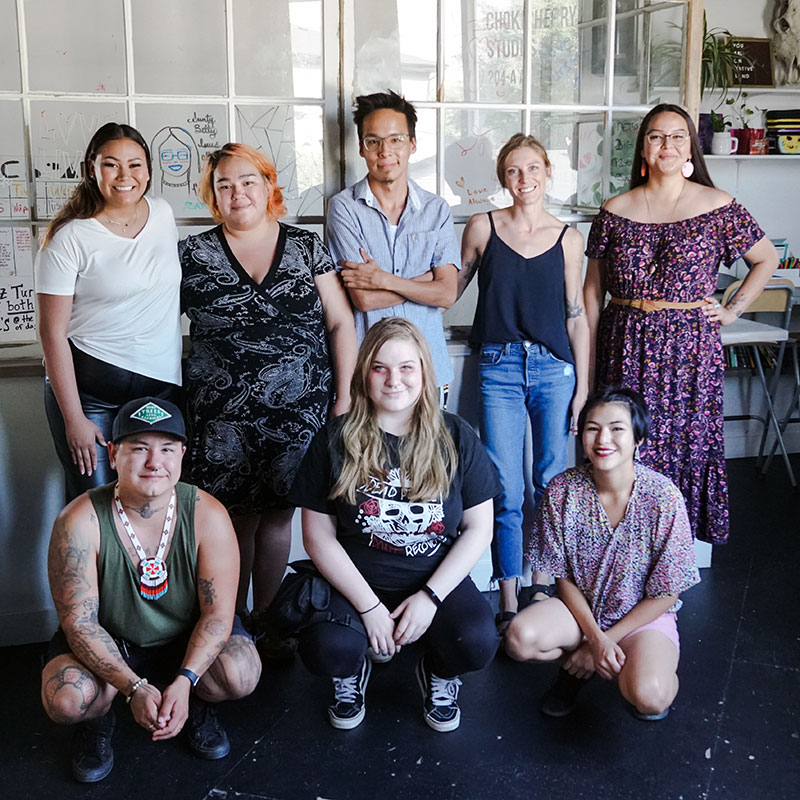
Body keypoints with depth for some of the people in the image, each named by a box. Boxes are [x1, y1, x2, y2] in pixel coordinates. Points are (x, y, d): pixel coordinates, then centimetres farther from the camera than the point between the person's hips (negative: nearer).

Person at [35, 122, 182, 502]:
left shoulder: (163, 213, 5)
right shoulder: (69, 238, -11)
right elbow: (52, 332, -11)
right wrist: (74, 419, -13)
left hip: (162, 382, 5)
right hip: (90, 387, -4)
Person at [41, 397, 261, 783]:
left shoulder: (207, 516, -19)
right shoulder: (79, 522, -22)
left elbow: (218, 613, -18)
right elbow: (79, 622, -20)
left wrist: (184, 683, -33)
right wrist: (135, 688, -32)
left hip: (188, 641, 1)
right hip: (108, 645, 0)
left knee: (241, 675, -27)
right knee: (65, 700, -30)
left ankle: (198, 704, 10)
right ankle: (98, 719, 9)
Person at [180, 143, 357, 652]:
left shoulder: (307, 247, 7)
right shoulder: (192, 255, 5)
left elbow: (340, 323, 6)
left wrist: (345, 396, 0)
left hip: (298, 413, 1)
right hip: (224, 417, -1)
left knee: (278, 514, 8)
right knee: (237, 515, 4)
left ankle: (265, 624, 24)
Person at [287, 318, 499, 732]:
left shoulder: (457, 438, -1)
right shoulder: (335, 440, -4)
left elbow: (479, 529, 0)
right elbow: (318, 535, -4)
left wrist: (430, 595, -10)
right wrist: (369, 606, -11)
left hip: (435, 580, 1)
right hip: (355, 583, 0)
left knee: (477, 644, -27)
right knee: (326, 650, -29)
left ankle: (437, 672, 12)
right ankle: (351, 672, 11)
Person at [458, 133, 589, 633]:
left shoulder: (567, 238, 4)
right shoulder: (482, 227, 2)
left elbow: (577, 316, 5)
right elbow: (453, 288, 14)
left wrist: (583, 387, 3)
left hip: (555, 370, 1)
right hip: (500, 370, -1)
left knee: (551, 487, 6)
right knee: (507, 494, 0)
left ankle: (543, 589, 25)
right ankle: (509, 602, 14)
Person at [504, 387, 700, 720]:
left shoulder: (664, 498, -20)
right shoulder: (562, 491, -14)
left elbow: (666, 594, -12)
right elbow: (564, 578, -5)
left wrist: (606, 641, -13)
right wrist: (595, 638, -16)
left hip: (644, 616, -2)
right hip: (581, 609, 3)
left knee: (648, 697, -31)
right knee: (520, 638, -27)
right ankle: (577, 664, 8)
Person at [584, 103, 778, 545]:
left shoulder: (717, 208, 1)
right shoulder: (615, 211, 4)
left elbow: (767, 259, 14)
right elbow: (592, 288, 7)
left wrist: (732, 310, 4)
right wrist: (588, 366, 4)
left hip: (690, 351, -1)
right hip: (627, 353, 1)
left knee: (687, 446, 3)